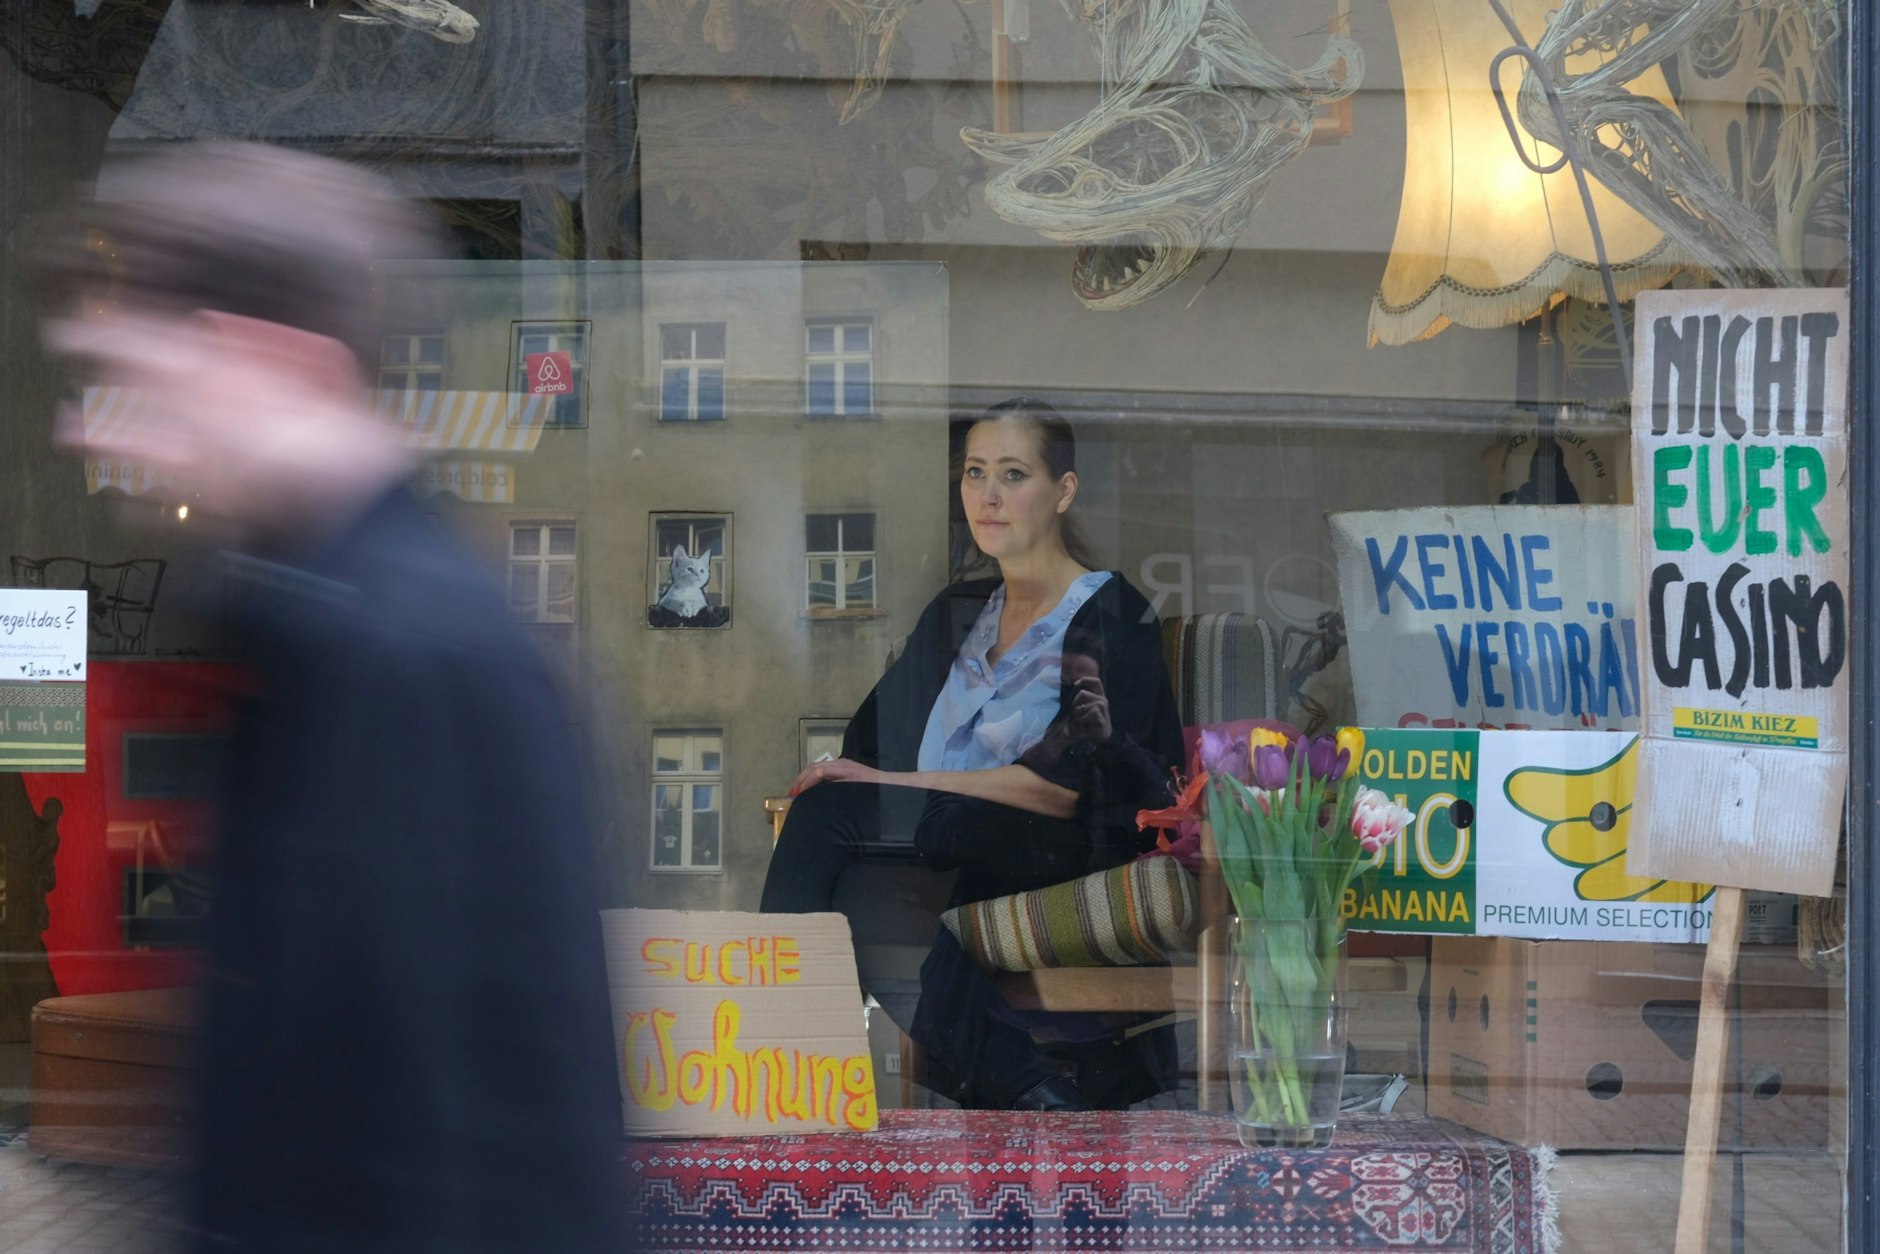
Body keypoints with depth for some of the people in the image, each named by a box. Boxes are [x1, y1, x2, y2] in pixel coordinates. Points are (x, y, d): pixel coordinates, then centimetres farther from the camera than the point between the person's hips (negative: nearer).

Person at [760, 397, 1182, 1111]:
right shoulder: (956, 613, 21)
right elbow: (870, 745, 14)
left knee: (836, 813, -28)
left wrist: (884, 785, -16)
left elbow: (1064, 788, -13)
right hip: (956, 863, 5)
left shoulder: (1112, 617, 0)